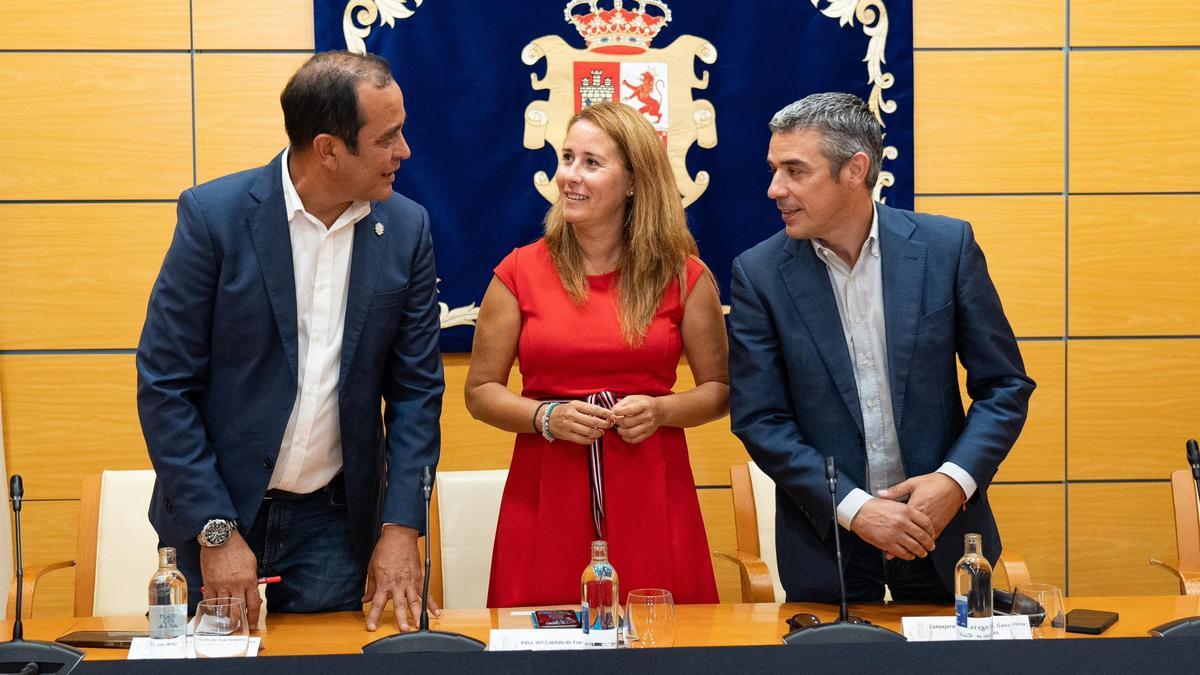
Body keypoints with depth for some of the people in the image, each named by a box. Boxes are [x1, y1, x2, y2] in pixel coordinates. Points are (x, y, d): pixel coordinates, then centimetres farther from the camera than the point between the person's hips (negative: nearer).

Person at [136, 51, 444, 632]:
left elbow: (416, 388, 1)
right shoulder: (213, 215, -13)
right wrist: (216, 531, -14)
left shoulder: (406, 229, -3)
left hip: (336, 520, 2)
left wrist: (402, 528, -7)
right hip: (212, 516, -2)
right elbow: (164, 384, -10)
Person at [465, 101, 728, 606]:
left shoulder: (684, 276, 4)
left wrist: (661, 411, -9)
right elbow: (480, 392, 6)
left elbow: (720, 389, 9)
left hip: (650, 494, 0)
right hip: (547, 494, 0)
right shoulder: (520, 273, 3)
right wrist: (546, 417, -11)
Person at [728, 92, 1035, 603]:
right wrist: (852, 508, -17)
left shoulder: (946, 246, -6)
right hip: (825, 542, 0)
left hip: (942, 535, 1)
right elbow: (759, 420, -7)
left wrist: (956, 479, -16)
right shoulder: (759, 274, -6)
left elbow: (1005, 385, -1)